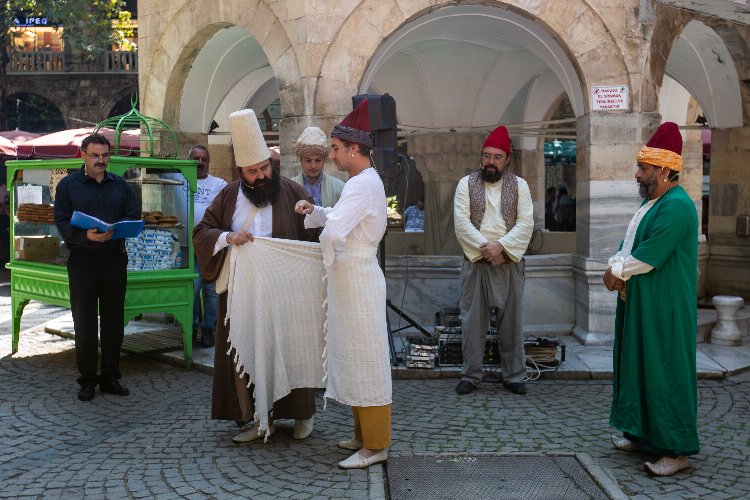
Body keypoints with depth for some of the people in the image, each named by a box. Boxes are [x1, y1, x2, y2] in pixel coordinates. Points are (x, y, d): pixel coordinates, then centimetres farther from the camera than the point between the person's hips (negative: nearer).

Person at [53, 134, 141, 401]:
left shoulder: (119, 184, 11)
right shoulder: (68, 185, 2)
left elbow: (134, 216, 8)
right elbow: (62, 222, -5)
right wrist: (86, 235, -23)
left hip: (115, 258, 3)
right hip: (82, 259, -3)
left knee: (114, 320, 8)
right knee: (84, 322, 1)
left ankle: (110, 377, 18)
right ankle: (87, 380, 10)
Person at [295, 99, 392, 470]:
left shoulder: (363, 185, -19)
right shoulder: (364, 181, 13)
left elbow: (333, 232, -30)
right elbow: (339, 218, 24)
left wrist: (327, 256, -10)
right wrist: (315, 211, 6)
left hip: (358, 281, -10)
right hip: (352, 279, 10)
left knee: (364, 360, -3)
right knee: (356, 358, 16)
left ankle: (375, 445, 7)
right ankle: (365, 434, 27)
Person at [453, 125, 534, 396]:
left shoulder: (519, 185, 5)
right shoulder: (467, 184, 3)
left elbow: (525, 223, -4)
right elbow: (461, 222, -6)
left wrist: (500, 246, -17)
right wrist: (484, 248, -15)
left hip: (510, 264, 1)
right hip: (475, 263, 0)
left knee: (512, 321, 6)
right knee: (472, 321, 3)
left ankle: (514, 376, 16)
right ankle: (471, 375, 12)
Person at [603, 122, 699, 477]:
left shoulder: (676, 207, -19)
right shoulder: (650, 203, 14)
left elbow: (650, 256, -24)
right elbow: (628, 245, 14)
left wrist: (617, 271, -10)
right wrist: (618, 269, -6)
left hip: (666, 310, -10)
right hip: (640, 305, 10)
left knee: (666, 371, -5)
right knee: (639, 366, 15)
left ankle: (677, 448, 3)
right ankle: (643, 433, 27)